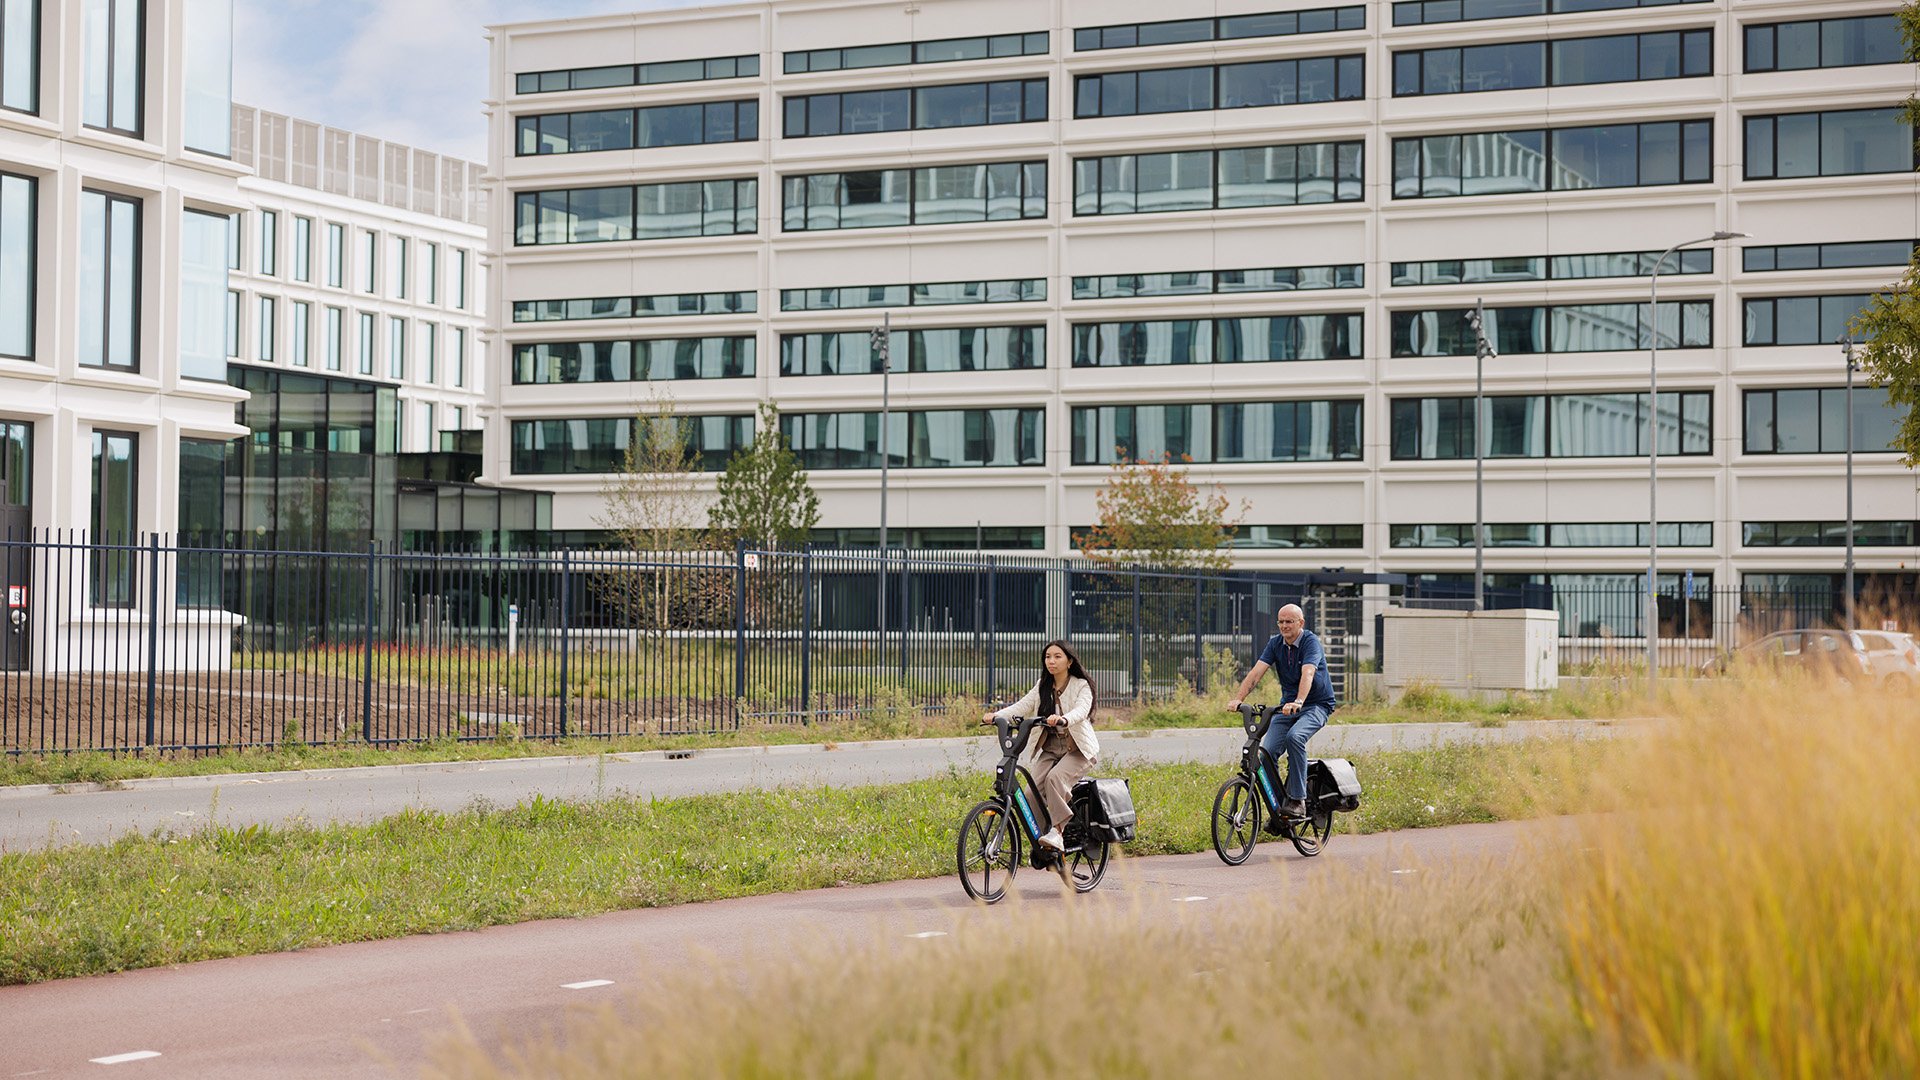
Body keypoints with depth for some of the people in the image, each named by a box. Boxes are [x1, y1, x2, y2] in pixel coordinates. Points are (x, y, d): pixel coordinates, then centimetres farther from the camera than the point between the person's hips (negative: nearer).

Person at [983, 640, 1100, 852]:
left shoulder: (1081, 686, -4)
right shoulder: (1042, 686, 12)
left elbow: (1081, 710, -23)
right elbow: (1023, 706, 0)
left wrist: (1063, 719, -46)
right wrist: (996, 716, -19)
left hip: (1078, 749, -5)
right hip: (1050, 749, 5)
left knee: (1055, 777, -32)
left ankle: (1056, 832, -33)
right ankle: (1039, 838, -7)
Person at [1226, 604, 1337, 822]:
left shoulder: (1311, 642, -16)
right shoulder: (1275, 643, 0)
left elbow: (1307, 674, -34)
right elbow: (1256, 672, -11)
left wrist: (1298, 702, -51)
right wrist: (1238, 698, -26)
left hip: (1317, 705, -5)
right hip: (1288, 706, 5)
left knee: (1294, 737, -34)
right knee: (1267, 751, -14)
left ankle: (1297, 800, -27)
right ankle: (1277, 806, 0)